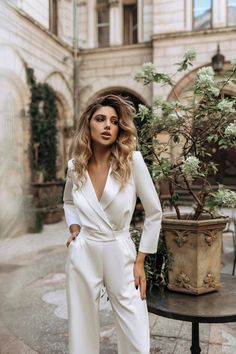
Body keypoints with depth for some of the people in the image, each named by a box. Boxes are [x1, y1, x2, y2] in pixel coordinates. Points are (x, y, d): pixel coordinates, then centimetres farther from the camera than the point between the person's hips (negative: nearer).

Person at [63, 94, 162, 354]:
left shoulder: (132, 160, -10)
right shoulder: (75, 166, 1)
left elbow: (154, 212, -3)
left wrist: (140, 261, -2)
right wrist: (74, 228, 3)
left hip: (121, 254, -2)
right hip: (83, 255, 3)